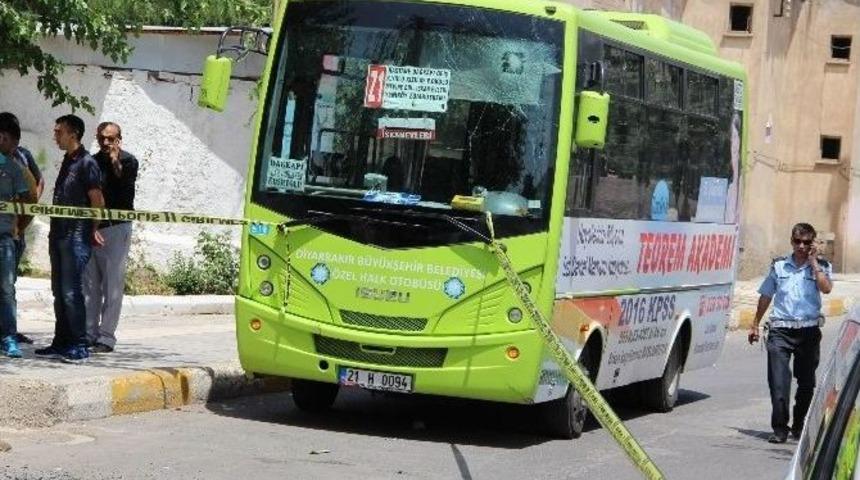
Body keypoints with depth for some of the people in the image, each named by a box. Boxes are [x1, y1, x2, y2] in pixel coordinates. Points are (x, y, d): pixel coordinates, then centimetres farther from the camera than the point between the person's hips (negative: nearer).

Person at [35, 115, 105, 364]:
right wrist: (54, 231, 18)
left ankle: (79, 346, -9)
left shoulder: (87, 163, -10)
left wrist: (93, 230, -6)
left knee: (71, 292, -11)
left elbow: (97, 200, -12)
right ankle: (61, 342, 18)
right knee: (59, 291, 12)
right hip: (59, 235, 9)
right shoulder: (67, 162, 16)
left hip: (77, 237, -9)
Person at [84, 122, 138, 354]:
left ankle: (106, 336, -3)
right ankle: (90, 333, 12)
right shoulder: (93, 162, 13)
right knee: (90, 284, 7)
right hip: (92, 228, 5)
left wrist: (116, 162, -19)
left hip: (116, 228, -5)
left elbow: (125, 191, -17)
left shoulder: (128, 161, -2)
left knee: (113, 285, -5)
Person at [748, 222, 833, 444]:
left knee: (806, 382, 9)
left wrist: (813, 262, -10)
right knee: (778, 380, -12)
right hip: (780, 330, 0)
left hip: (809, 331, 0)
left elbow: (826, 288, -16)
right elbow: (766, 296, 17)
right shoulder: (779, 265, 9)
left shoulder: (821, 266, 5)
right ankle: (780, 428, -12)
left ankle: (799, 426, 25)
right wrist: (755, 325, 17)